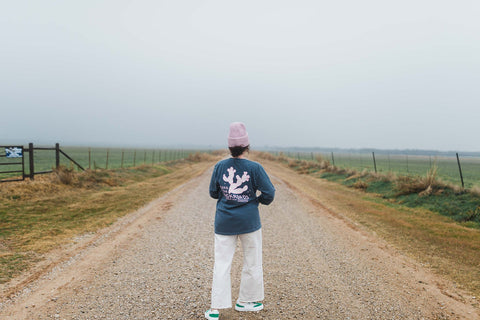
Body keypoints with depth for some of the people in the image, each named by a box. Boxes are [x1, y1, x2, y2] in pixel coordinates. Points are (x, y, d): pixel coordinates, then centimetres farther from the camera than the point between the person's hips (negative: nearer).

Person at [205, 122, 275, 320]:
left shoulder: (220, 166, -3)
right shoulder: (254, 168, -10)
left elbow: (213, 193, 5)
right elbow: (269, 193, -11)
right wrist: (260, 199, 9)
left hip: (224, 222, 2)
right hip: (249, 221, -2)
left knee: (221, 263, 7)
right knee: (252, 262, 15)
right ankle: (245, 301, 27)